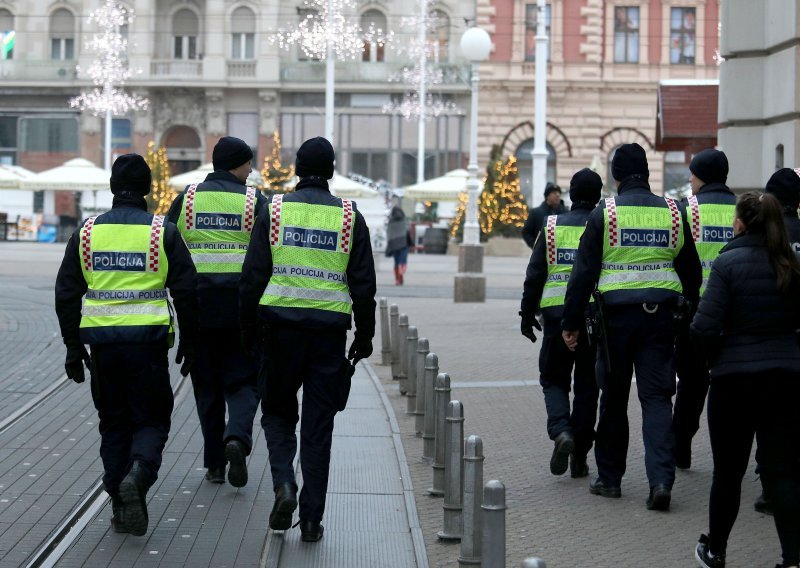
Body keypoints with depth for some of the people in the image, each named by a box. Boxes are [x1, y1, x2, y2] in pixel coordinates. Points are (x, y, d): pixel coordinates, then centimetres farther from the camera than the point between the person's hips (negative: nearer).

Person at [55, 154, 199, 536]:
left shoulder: (86, 233, 5)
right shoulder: (163, 232, -2)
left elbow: (66, 295, 7)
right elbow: (186, 291, -3)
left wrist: (73, 347, 14)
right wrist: (189, 343, 7)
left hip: (102, 343, 2)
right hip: (148, 342, -2)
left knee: (114, 423, 13)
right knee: (151, 419, 8)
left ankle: (121, 507, 12)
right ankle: (139, 474, -20)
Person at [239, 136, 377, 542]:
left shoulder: (275, 210, 1)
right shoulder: (350, 216, 2)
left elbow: (253, 276, -1)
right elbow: (363, 284, 3)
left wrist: (247, 328, 7)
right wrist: (364, 336, 11)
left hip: (280, 326, 0)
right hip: (329, 331, 1)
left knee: (277, 412, 17)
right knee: (318, 425, 6)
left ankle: (283, 484, -7)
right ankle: (311, 519, 7)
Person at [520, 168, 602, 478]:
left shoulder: (552, 227, 1)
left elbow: (534, 276, 1)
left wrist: (527, 315, 8)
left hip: (556, 314, 0)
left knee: (554, 379, 13)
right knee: (587, 386, 9)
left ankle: (561, 431, -15)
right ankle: (579, 457, 11)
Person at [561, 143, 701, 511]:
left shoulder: (604, 213, -5)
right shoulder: (672, 213, 5)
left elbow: (584, 272, -6)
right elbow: (691, 270, 12)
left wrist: (571, 322, -1)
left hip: (617, 316, -2)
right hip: (660, 315, 2)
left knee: (614, 398, 10)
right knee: (657, 397, 2)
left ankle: (609, 477, 19)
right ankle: (661, 478, -12)